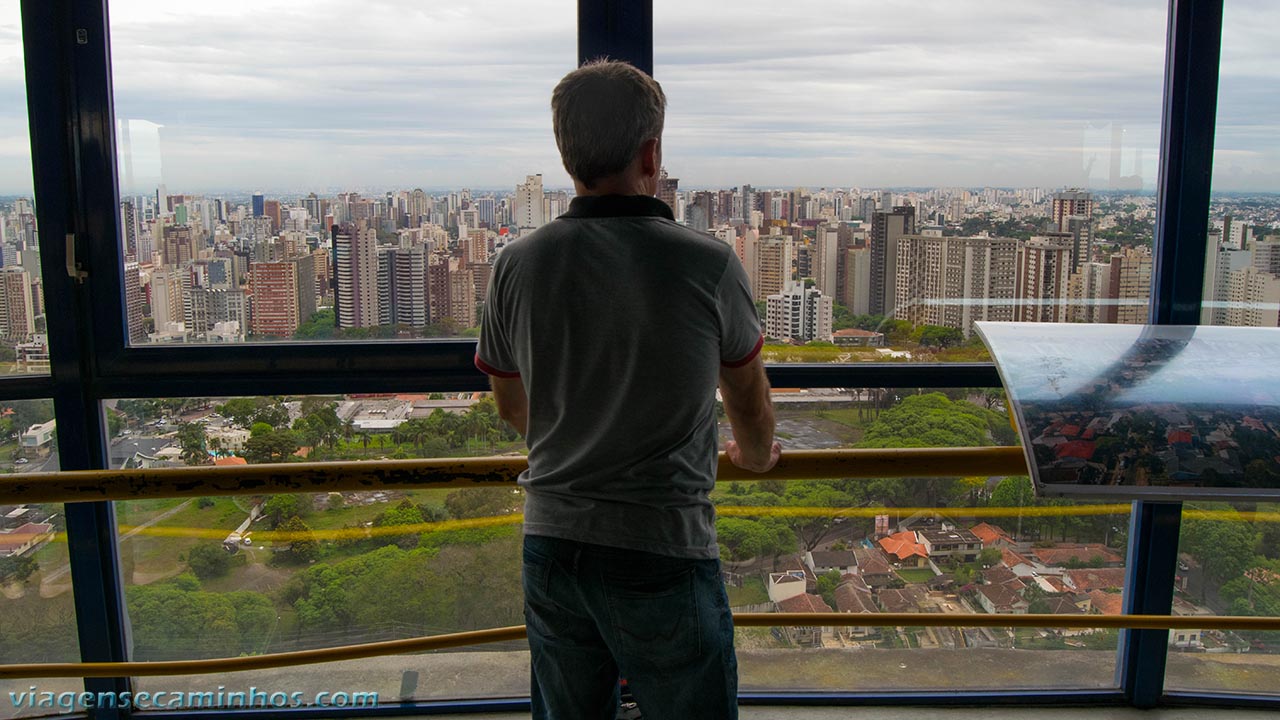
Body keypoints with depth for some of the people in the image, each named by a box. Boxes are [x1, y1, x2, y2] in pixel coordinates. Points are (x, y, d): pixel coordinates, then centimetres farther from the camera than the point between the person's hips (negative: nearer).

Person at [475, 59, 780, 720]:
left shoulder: (517, 267, -4)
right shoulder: (707, 264, -12)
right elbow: (747, 390, 6)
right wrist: (756, 453, 28)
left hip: (550, 545, 4)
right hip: (662, 549, -3)